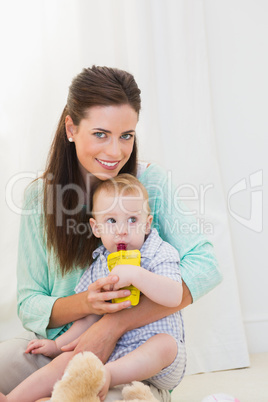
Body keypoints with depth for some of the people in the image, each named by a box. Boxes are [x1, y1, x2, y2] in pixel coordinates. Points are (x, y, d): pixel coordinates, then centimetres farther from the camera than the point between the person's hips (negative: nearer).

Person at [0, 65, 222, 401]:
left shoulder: (151, 182, -6)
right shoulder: (39, 197, -1)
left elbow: (205, 266, -18)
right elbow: (29, 304, -1)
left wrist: (114, 324, -26)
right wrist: (85, 303, -25)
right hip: (59, 346, 2)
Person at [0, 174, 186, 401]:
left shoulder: (160, 255, -7)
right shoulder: (99, 266, 9)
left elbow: (175, 297, -24)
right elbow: (91, 317, 16)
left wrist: (134, 274, -31)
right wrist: (58, 344, 12)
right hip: (113, 352, 4)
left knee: (166, 343, -35)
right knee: (67, 359, -14)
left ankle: (107, 375, -45)